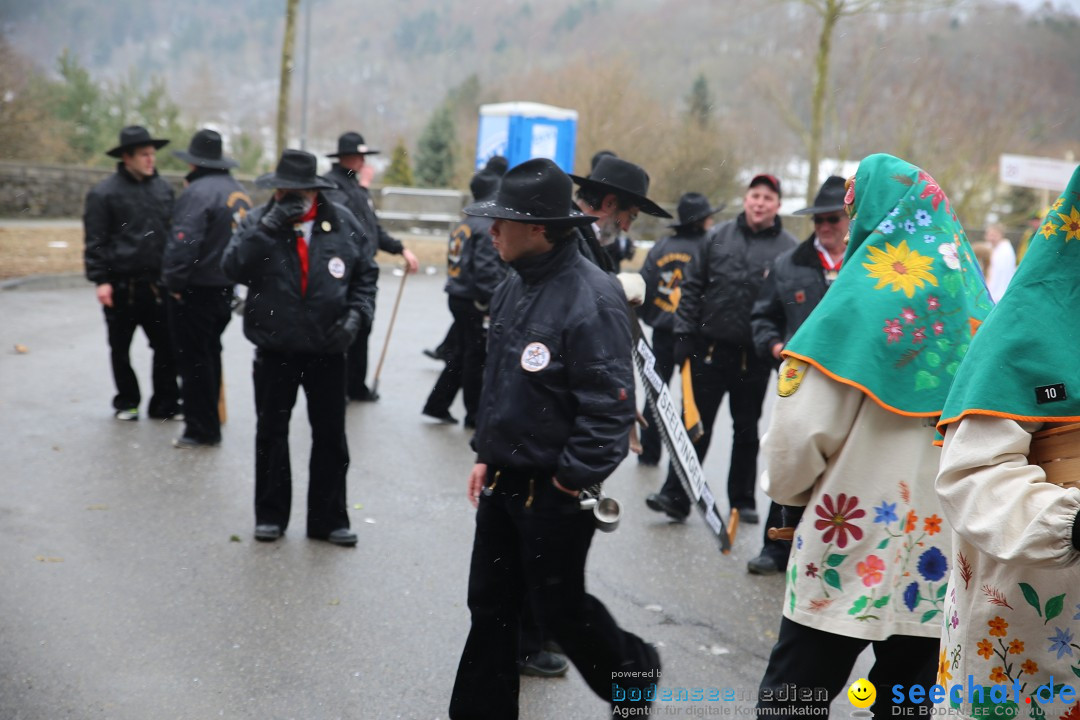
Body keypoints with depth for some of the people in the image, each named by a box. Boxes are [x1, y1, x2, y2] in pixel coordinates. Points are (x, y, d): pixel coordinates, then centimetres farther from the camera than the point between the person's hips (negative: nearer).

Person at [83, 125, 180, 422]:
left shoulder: (163, 188, 8)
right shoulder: (104, 193, -7)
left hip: (156, 283, 4)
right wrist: (100, 280, -13)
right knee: (120, 349, 9)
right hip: (120, 285, -4)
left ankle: (165, 403, 14)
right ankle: (126, 403, 24)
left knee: (167, 346, 3)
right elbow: (95, 241, -7)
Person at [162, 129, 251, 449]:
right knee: (209, 355, 21)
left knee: (194, 360, 0)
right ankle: (208, 422, 32)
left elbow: (183, 242, -26)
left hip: (196, 291, -9)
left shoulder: (198, 192, -18)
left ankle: (201, 430, 6)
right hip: (226, 288, 9)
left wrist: (174, 281, -17)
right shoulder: (240, 193, 10)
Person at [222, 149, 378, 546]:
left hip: (328, 350, 0)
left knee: (331, 437, 8)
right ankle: (270, 515, 27)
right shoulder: (258, 221, -4)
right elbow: (234, 268, -17)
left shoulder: (342, 223, -3)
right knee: (271, 434, 12)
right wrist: (269, 226, -24)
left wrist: (357, 313, -9)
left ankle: (329, 518, 21)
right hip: (274, 350, 0)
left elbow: (366, 272, 5)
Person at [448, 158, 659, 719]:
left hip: (557, 491, -8)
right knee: (490, 606, 14)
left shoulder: (591, 298, -22)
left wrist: (572, 479, -19)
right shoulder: (513, 288, 6)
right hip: (504, 482, 8)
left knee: (558, 604, 9)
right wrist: (486, 455, 15)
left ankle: (634, 672, 36)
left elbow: (610, 405, -23)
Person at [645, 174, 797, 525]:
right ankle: (675, 496, 5)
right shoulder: (718, 238, 4)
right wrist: (684, 335, -1)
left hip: (755, 356, -1)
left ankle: (742, 499, 23)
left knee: (747, 430, 12)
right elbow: (692, 288, 5)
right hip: (710, 348, 1)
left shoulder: (788, 248, -1)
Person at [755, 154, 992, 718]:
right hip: (943, 556, 5)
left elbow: (802, 429, -13)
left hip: (853, 549, -5)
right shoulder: (973, 300, 5)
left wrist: (787, 488, 6)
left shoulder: (864, 295, -11)